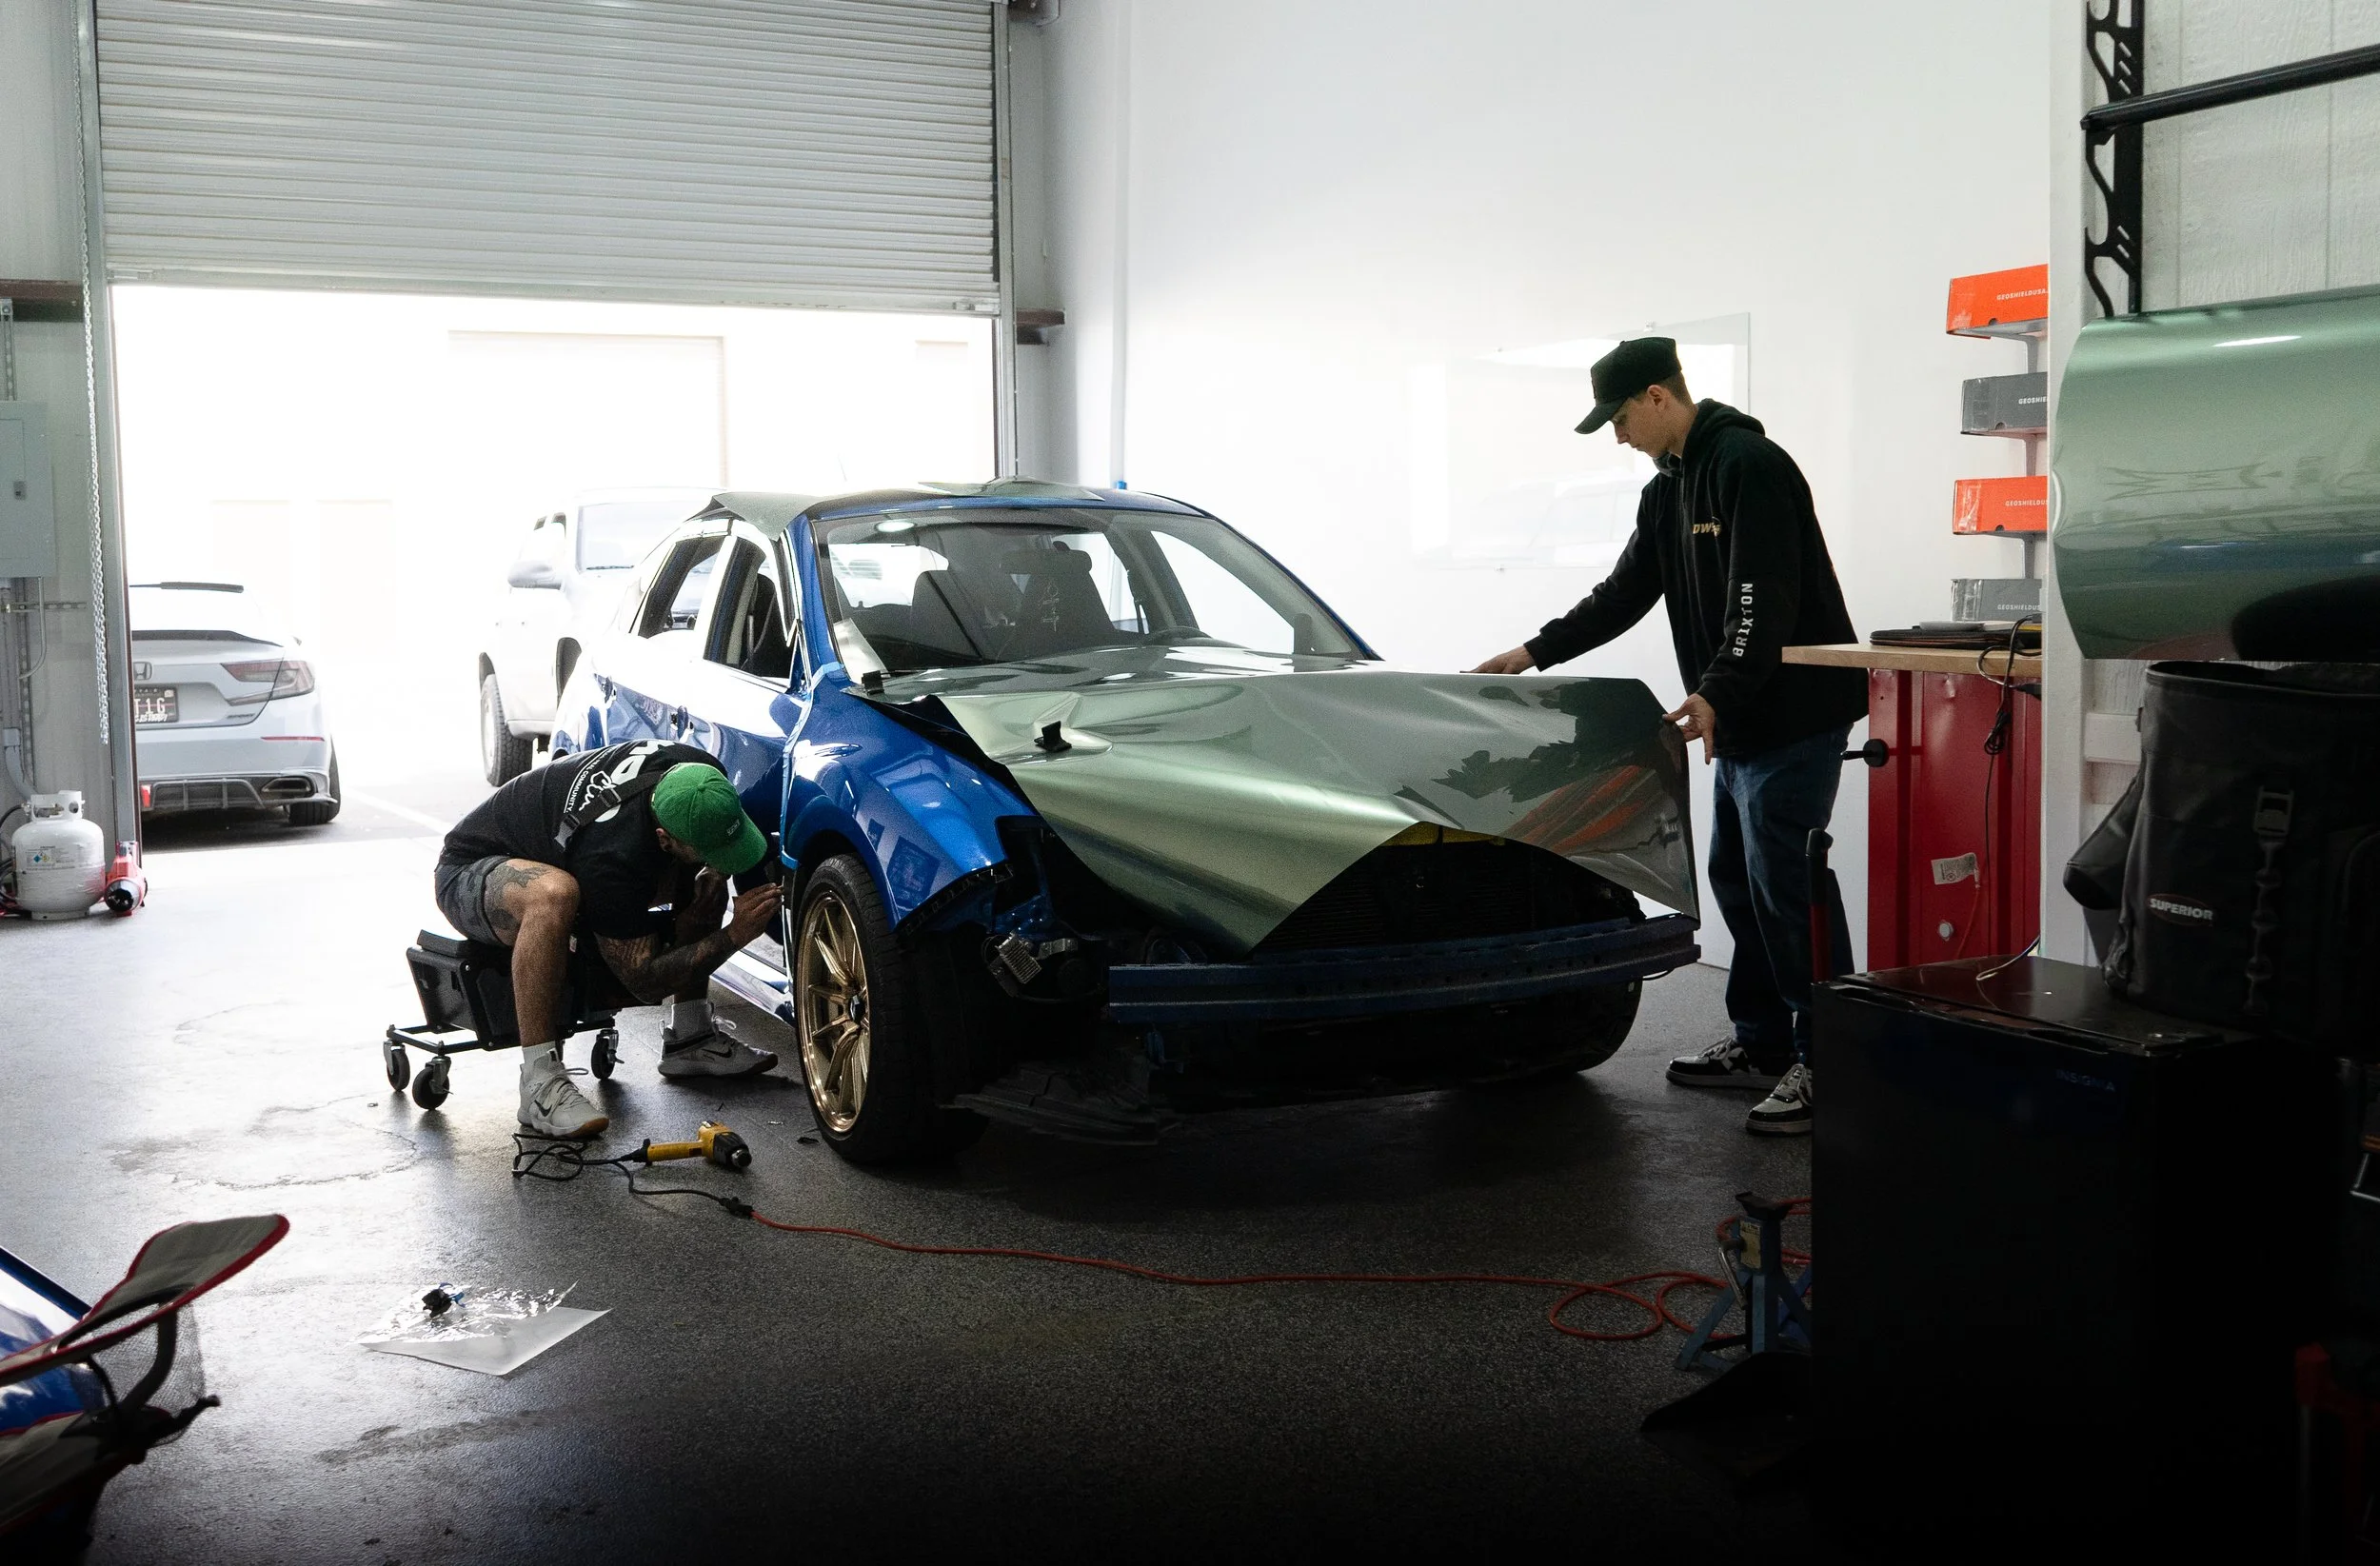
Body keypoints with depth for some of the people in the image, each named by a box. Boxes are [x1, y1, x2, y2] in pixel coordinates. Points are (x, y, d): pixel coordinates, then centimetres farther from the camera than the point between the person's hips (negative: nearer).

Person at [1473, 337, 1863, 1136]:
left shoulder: (1750, 465, -14)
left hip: (1792, 717, -10)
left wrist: (1716, 693, -30)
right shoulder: (1669, 489, 17)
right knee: (1737, 880, 13)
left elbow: (1763, 599, -23)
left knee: (1787, 883, -9)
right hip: (1738, 722, 10)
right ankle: (1761, 1043, 23)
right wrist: (1535, 653, 16)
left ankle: (1824, 1062, -3)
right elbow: (1621, 596, 21)